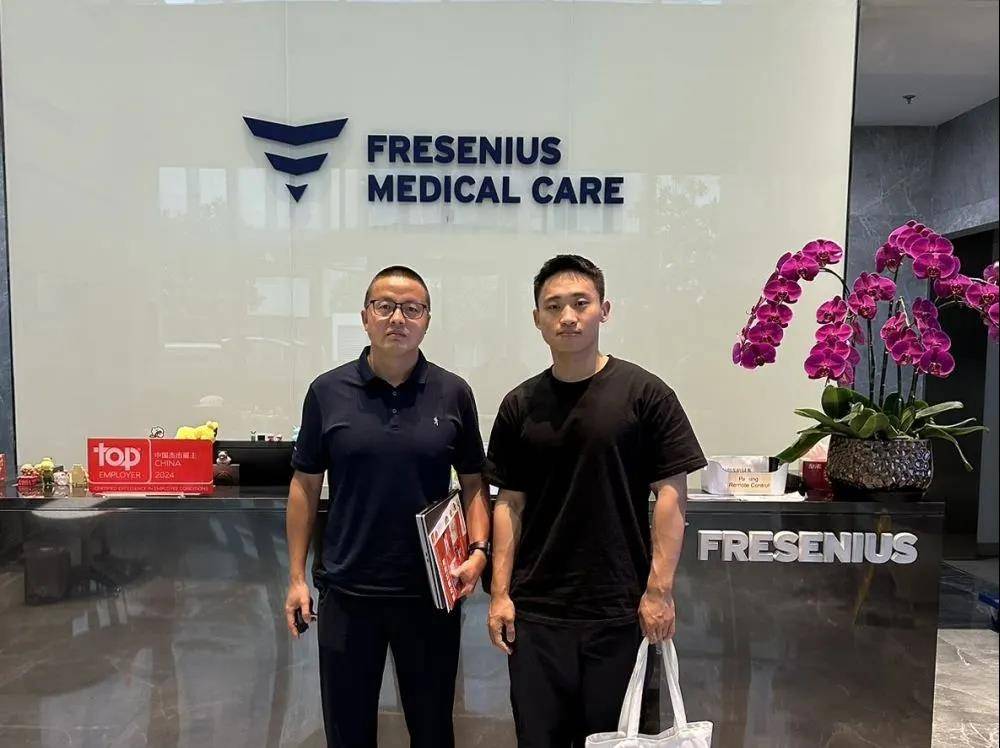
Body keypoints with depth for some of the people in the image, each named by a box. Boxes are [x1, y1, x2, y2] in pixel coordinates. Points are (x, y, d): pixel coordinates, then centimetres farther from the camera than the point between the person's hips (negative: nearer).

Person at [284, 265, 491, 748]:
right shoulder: (328, 391, -3)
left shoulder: (453, 393, -2)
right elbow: (306, 485, 3)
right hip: (346, 591, 0)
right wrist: (297, 576, 2)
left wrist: (479, 550, -9)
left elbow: (473, 482, 4)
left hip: (431, 592, 0)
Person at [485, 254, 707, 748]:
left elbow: (671, 494, -5)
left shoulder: (644, 393, -6)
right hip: (535, 609, 3)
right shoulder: (520, 405, 3)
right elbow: (509, 503, 5)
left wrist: (659, 590, -10)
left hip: (619, 609, -2)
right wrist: (500, 592, 1)